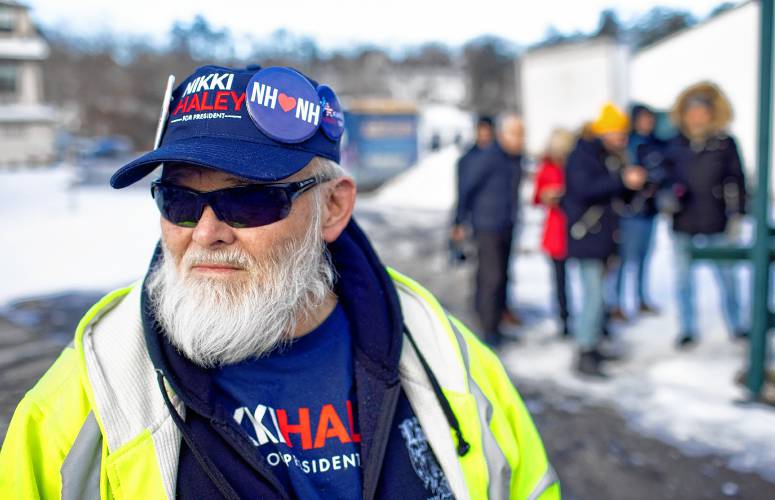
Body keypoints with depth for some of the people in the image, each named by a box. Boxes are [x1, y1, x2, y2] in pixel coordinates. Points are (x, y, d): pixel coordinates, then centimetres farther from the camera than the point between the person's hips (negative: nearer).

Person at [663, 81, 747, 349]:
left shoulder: (725, 143, -1)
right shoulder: (675, 144, 3)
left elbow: (736, 180, 2)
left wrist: (736, 215, -2)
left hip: (716, 220, -1)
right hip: (683, 221, 1)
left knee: (726, 275, 8)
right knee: (683, 279, 8)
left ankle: (736, 326, 26)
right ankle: (687, 329, 21)